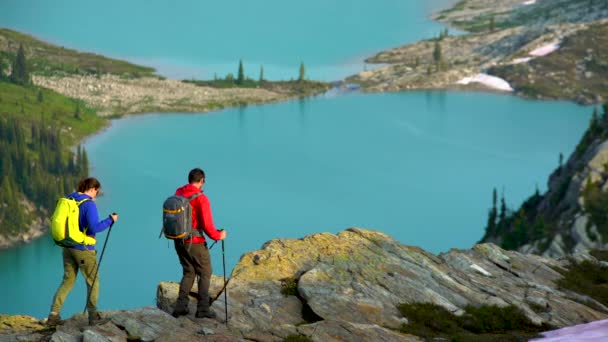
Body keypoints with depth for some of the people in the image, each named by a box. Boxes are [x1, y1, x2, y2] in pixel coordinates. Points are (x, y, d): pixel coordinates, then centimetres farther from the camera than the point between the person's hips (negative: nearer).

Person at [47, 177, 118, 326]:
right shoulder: (89, 204, -17)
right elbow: (94, 228, -24)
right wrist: (110, 220, -10)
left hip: (68, 247, 7)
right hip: (83, 249, -7)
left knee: (67, 281, 14)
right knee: (93, 281, 10)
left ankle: (54, 315, 4)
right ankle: (93, 316, 13)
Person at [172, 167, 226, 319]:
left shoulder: (178, 194, 0)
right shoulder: (201, 198, -18)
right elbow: (207, 225, -18)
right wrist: (218, 236, -2)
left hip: (179, 242, 6)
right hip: (195, 242, -6)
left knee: (188, 272, 20)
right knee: (205, 273, 10)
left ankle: (180, 306, 13)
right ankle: (202, 309, 8)